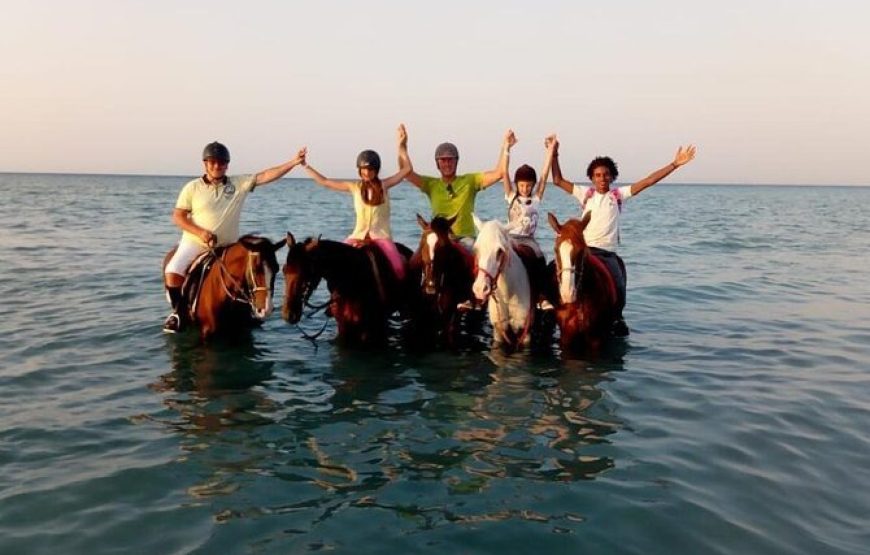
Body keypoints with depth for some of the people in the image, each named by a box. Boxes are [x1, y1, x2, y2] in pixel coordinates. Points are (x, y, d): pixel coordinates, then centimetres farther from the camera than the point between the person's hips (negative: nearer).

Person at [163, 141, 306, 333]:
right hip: (194, 243, -2)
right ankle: (178, 311, 1)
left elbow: (265, 176, -7)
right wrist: (200, 232, -18)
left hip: (227, 248, 2)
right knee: (172, 273, -22)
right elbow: (177, 216, -2)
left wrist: (293, 162, -17)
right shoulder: (192, 187, -1)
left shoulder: (239, 184, 2)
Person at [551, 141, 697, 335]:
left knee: (618, 286, -20)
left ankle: (617, 318, 7)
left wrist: (674, 164, 0)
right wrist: (554, 155, 7)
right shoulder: (585, 193, 12)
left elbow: (649, 181, 5)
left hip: (607, 253, -1)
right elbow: (558, 180, 12)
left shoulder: (619, 194, 10)